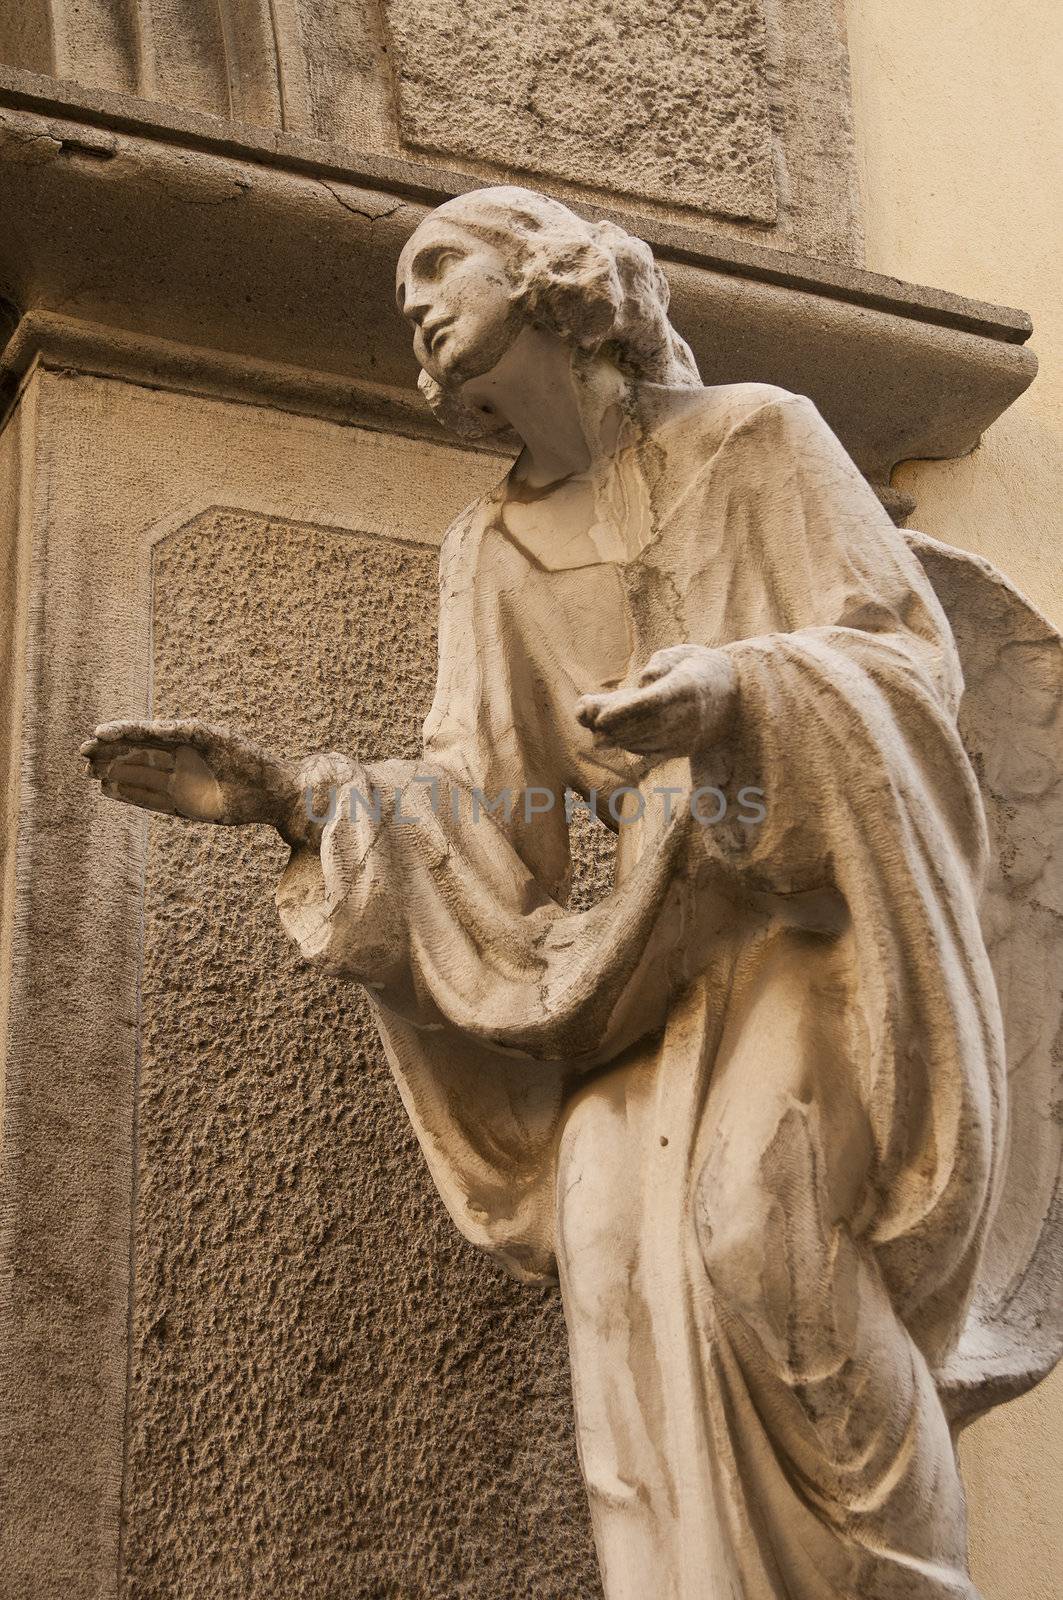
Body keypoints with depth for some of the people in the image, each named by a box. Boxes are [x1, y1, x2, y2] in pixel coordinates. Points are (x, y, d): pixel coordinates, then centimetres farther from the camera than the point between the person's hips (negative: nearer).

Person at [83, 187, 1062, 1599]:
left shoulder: (755, 438, 2)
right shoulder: (496, 552, 13)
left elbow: (913, 654, -6)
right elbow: (477, 813, 8)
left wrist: (742, 689, -27)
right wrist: (289, 796, -9)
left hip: (819, 910, -4)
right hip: (657, 944, 4)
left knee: (755, 1222, -27)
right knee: (616, 1231, -21)